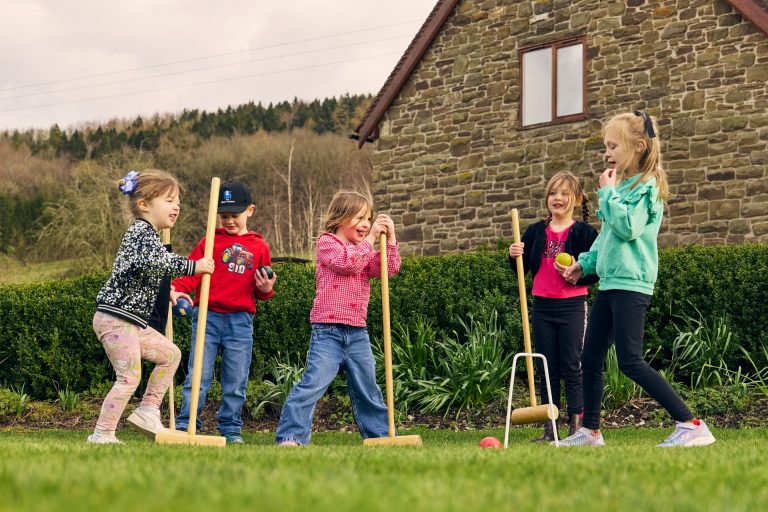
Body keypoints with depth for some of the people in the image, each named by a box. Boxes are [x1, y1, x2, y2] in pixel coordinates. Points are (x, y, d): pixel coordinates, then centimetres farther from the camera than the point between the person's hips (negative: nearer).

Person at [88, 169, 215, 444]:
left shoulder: (144, 233, 20)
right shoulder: (143, 231, -12)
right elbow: (155, 260, -34)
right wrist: (192, 266, -31)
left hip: (131, 321, 10)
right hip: (117, 317, -10)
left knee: (170, 353, 14)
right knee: (130, 376, -10)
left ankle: (147, 412, 13)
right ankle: (102, 434, -6)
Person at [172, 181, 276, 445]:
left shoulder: (259, 247, 12)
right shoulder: (210, 241, 8)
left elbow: (262, 291, 19)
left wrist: (265, 289, -3)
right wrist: (177, 289, -17)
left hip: (240, 320, 1)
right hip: (207, 316, -1)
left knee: (236, 380, 5)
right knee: (198, 375, -4)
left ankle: (231, 428, 17)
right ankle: (185, 425, 2)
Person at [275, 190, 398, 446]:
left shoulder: (365, 250, 20)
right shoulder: (327, 242, 0)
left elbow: (389, 269, 9)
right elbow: (348, 261, -18)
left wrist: (390, 238, 0)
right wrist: (370, 239, -11)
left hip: (357, 333, 7)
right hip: (328, 331, -7)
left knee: (367, 389, 15)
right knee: (314, 382, -17)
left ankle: (381, 433, 25)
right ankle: (290, 436, -17)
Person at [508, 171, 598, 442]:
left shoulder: (584, 233, -3)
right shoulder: (535, 232, 10)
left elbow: (595, 271, -5)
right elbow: (521, 270, 12)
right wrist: (515, 256, -8)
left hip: (572, 307, -5)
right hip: (542, 307, 5)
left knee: (571, 368, -3)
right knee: (546, 369, 6)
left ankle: (577, 426, 0)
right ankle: (549, 427, 10)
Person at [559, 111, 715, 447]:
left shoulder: (647, 186, -10)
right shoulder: (622, 185, 16)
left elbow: (628, 228, -23)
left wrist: (608, 192, -15)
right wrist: (585, 263, 16)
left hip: (631, 284, -9)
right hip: (609, 282, 9)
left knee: (630, 362, -14)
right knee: (590, 359, 10)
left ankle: (691, 426, -14)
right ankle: (590, 431, 21)